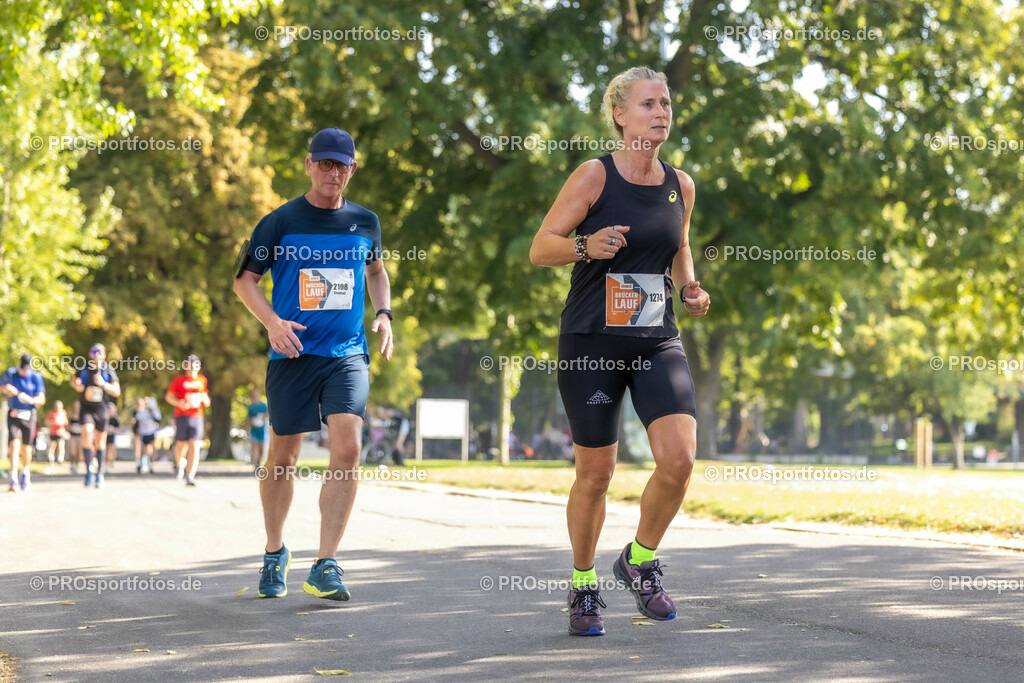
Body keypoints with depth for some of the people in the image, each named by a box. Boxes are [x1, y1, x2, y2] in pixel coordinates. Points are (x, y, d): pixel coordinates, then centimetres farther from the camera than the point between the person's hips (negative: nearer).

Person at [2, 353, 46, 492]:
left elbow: (42, 399, -8)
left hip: (29, 415, 0)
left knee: (27, 447, 7)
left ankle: (25, 473, 34)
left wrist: (31, 400, -30)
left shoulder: (36, 377, -5)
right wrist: (6, 389, -7)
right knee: (14, 444, -16)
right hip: (13, 414, 0)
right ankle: (13, 479, -19)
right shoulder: (10, 374, -1)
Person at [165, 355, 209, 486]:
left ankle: (190, 477, -11)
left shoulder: (202, 380, 13)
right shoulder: (179, 380, 4)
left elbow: (207, 402, 23)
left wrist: (203, 399, 0)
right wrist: (179, 403, -12)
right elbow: (169, 397, 6)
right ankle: (179, 463, 37)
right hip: (182, 416, -2)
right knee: (181, 445, 2)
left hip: (197, 417, 2)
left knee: (194, 446, -10)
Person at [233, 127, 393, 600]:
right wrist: (271, 322, -12)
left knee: (347, 447, -17)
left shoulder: (365, 222, 9)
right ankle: (275, 554, 30)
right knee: (283, 458, 7)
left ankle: (325, 566, -14)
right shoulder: (281, 222, -1)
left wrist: (383, 314, 10)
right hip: (292, 353, -1)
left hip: (348, 353, 1)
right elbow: (245, 279, 4)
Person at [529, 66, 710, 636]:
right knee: (595, 474, 2)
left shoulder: (680, 185, 8)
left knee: (679, 458, -15)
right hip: (591, 343, -3)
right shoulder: (594, 176, -6)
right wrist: (586, 247, -25)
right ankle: (584, 586, 25)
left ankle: (641, 560, 11)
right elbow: (540, 248, -6)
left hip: (658, 342, 4)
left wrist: (690, 289, 7)